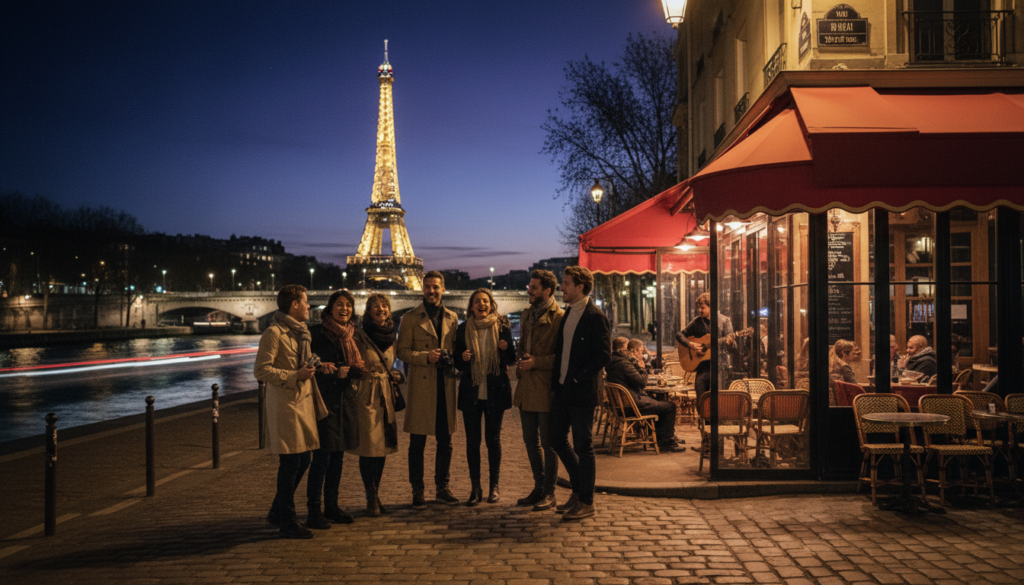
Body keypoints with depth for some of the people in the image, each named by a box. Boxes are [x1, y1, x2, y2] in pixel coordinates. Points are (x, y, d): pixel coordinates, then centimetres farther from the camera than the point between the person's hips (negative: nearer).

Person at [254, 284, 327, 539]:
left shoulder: (301, 332, 17)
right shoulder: (274, 333, -12)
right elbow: (261, 370, -17)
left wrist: (314, 366, 11)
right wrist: (295, 375, -20)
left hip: (303, 402, 9)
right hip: (285, 405, -9)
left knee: (303, 460, 12)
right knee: (290, 463, -4)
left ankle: (277, 512, 27)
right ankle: (287, 522, 8)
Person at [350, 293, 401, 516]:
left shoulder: (391, 337, 11)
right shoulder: (360, 336, -7)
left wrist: (395, 375, 7)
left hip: (386, 396, 6)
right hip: (366, 396, -6)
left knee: (383, 447, 9)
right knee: (369, 448, -3)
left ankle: (376, 495, 22)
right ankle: (371, 498, 9)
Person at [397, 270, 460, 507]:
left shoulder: (452, 318, 13)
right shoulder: (410, 318, 2)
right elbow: (402, 351, -3)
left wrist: (450, 358, -4)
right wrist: (426, 357, -17)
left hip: (445, 387, 4)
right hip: (421, 385, -3)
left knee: (445, 442, 8)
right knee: (417, 443, 1)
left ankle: (442, 488, 20)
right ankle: (417, 491, 11)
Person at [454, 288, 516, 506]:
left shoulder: (502, 328, 1)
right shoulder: (463, 330, 5)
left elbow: (510, 360, 4)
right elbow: (457, 363, 9)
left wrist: (506, 349, -17)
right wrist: (463, 358, -13)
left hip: (495, 391, -1)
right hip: (471, 392, 1)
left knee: (493, 440, 4)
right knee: (472, 441, 3)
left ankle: (494, 486, 15)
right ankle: (475, 488, 12)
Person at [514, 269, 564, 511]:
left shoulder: (559, 318, -11)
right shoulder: (527, 314, 15)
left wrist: (537, 362, -17)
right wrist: (520, 361, 9)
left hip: (545, 388, -8)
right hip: (526, 386, 8)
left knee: (547, 443, 1)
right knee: (531, 440, 14)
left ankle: (549, 493, 12)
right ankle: (539, 488, 27)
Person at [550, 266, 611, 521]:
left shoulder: (596, 317, -12)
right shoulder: (567, 315, 13)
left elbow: (603, 355, -16)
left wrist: (578, 377, -15)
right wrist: (555, 382, 10)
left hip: (582, 393, -8)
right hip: (562, 390, 8)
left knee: (583, 446, 0)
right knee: (557, 440, 13)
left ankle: (586, 502, 11)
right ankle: (579, 489, 29)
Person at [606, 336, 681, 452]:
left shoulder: (611, 362, 9)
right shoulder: (624, 363, -22)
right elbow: (642, 383, -21)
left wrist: (635, 362, 7)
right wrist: (642, 368, -4)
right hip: (634, 404, -11)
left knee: (660, 402, 27)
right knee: (670, 407, -3)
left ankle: (659, 437, 31)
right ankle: (666, 442, 5)